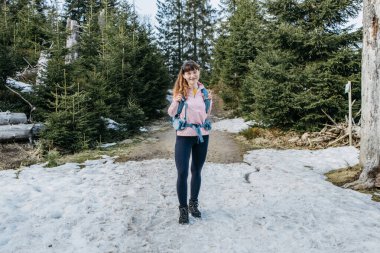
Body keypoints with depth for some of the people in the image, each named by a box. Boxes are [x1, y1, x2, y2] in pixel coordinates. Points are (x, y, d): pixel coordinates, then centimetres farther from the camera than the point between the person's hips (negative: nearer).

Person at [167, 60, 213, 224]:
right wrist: (176, 102, -16)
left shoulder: (204, 91, 3)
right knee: (182, 173, -5)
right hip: (184, 136, -3)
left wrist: (210, 102, -4)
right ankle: (183, 208, 11)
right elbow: (170, 114, 2)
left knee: (197, 171, 14)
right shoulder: (180, 91, -4)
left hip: (202, 135, 3)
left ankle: (193, 204, 30)